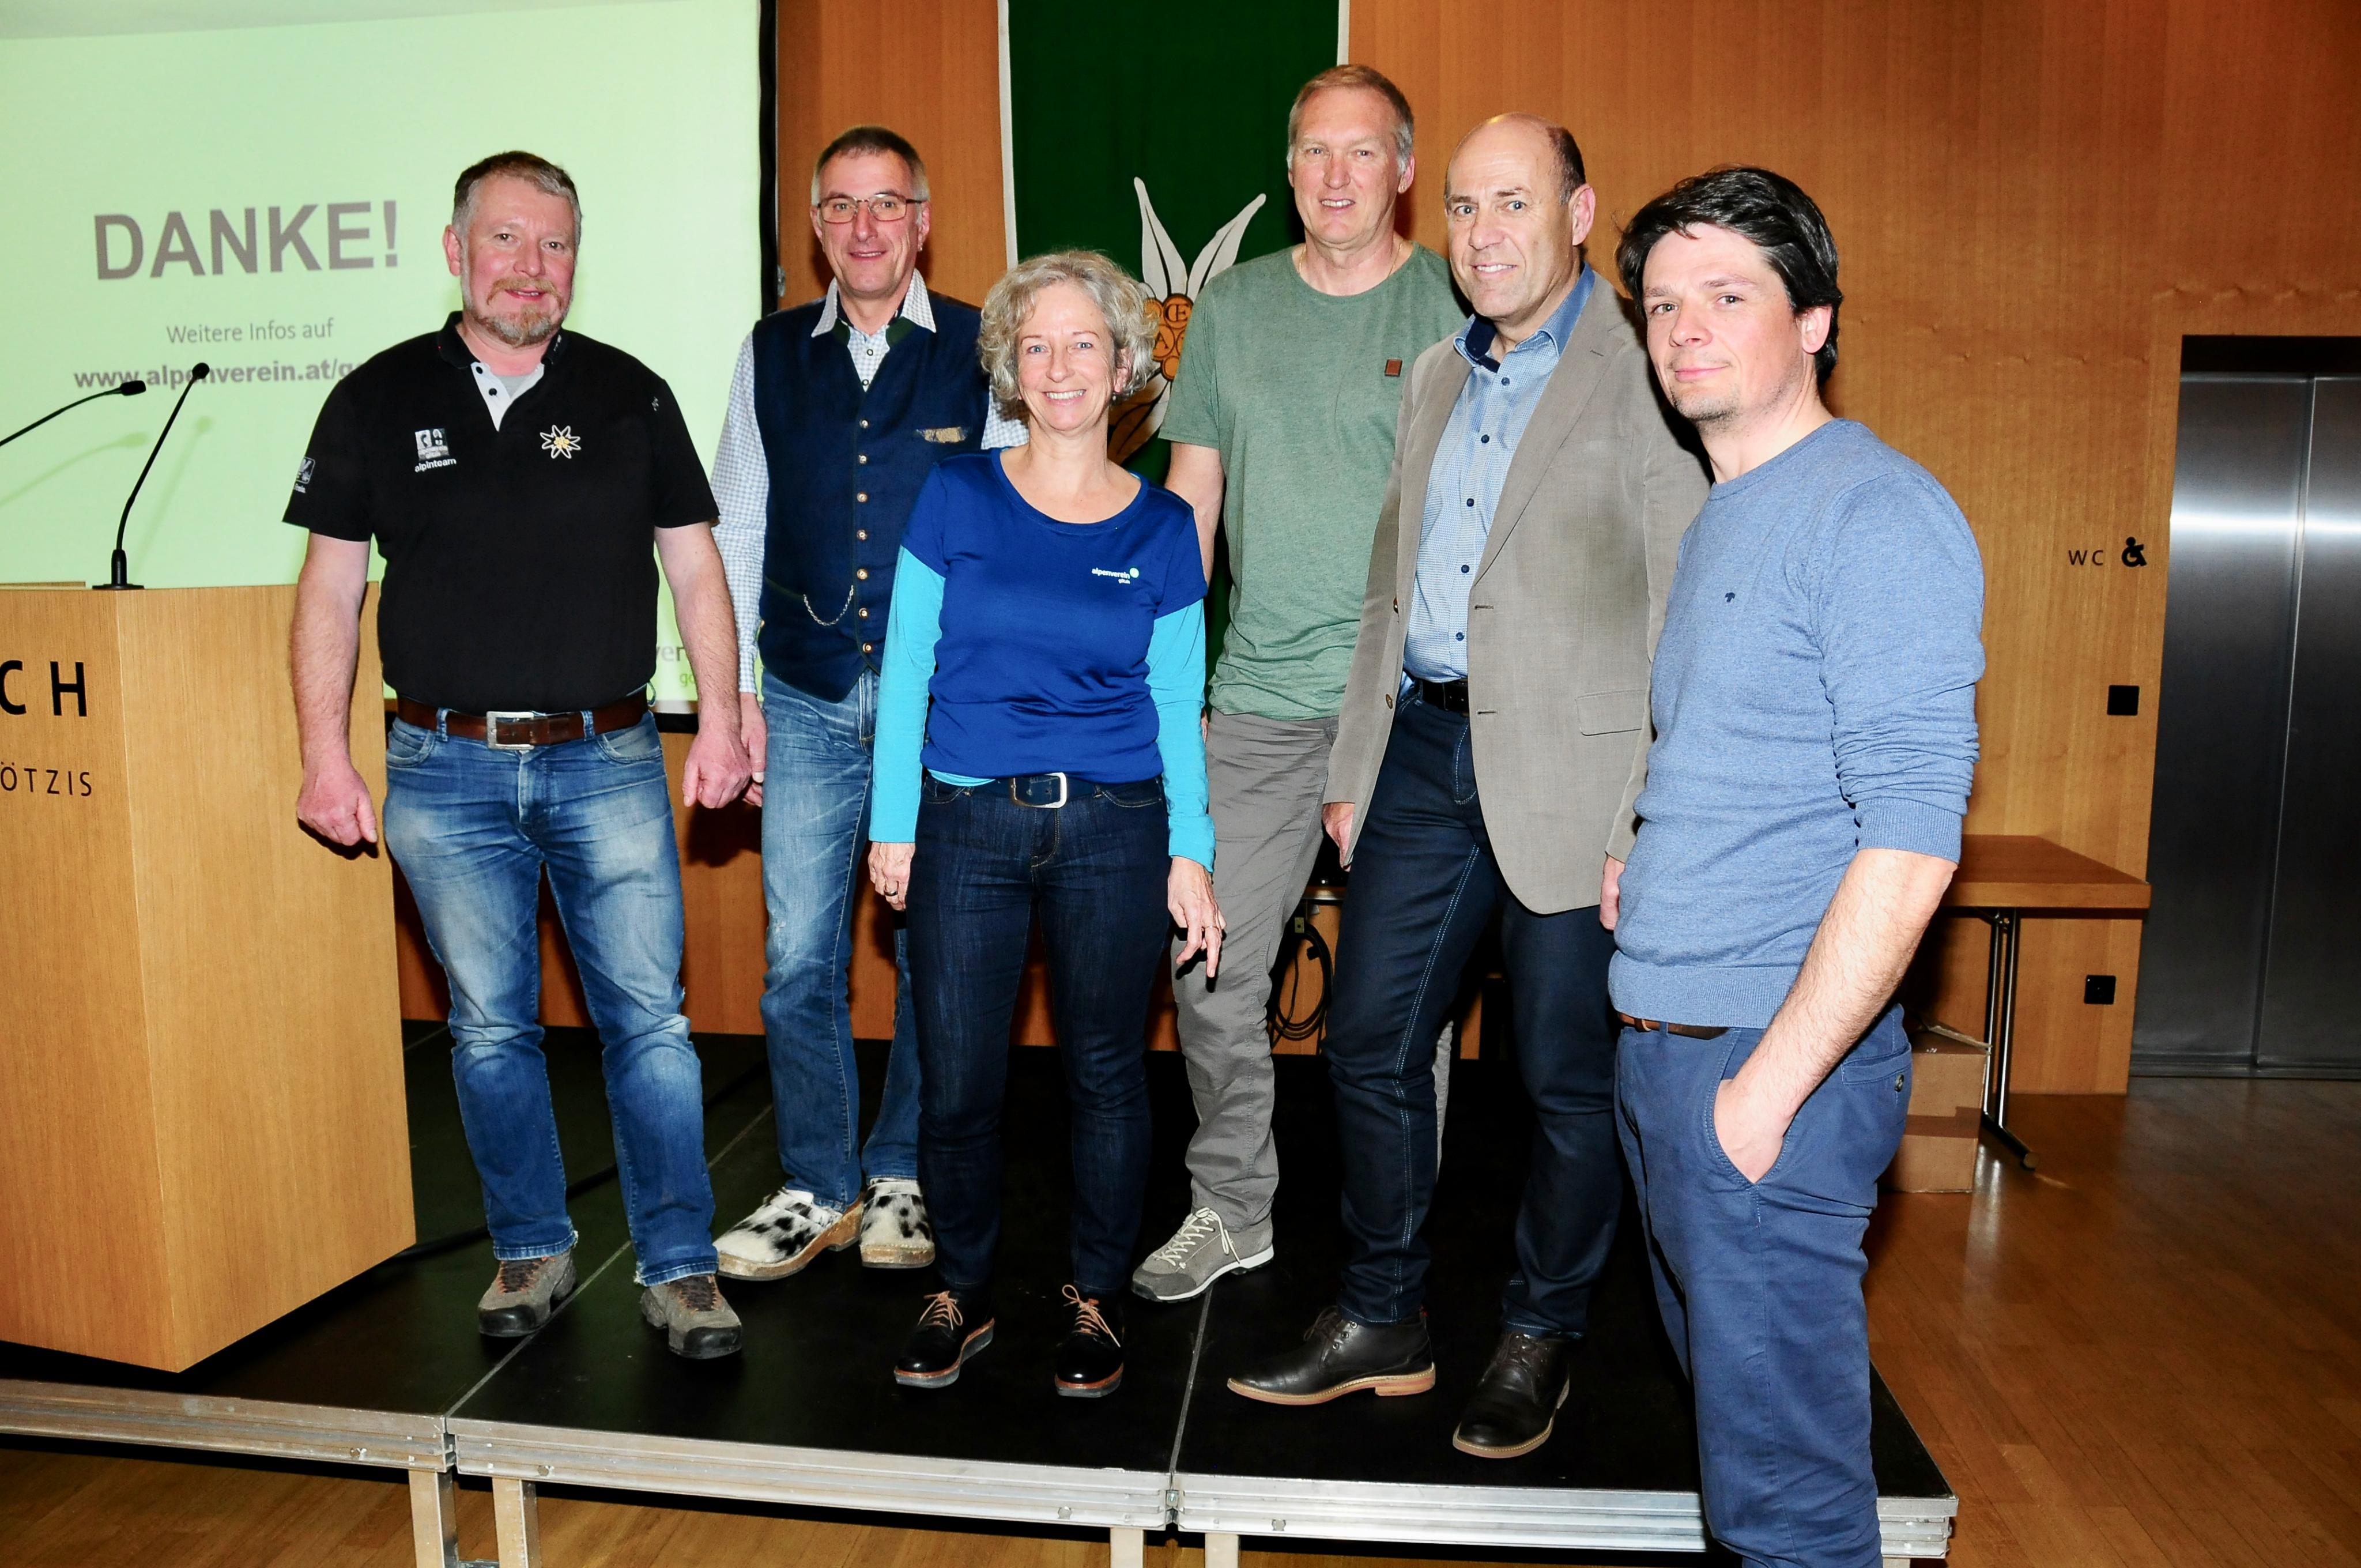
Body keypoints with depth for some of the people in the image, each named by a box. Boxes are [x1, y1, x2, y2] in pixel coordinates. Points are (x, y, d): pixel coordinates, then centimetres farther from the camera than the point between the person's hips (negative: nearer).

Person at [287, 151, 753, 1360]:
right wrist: (324, 754, 0)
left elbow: (694, 568, 6)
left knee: (649, 1018, -1)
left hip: (607, 761, 0)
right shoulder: (379, 400, 5)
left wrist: (718, 718, -3)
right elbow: (330, 590, 6)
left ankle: (678, 1268, 11)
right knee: (491, 1028, 9)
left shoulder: (630, 397, 5)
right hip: (446, 771, 1)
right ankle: (531, 1252, 26)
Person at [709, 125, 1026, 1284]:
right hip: (807, 706, 2)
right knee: (799, 958, 3)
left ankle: (904, 1180, 23)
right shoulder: (772, 354, 10)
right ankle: (818, 1190, 20)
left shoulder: (982, 354, 2)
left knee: (935, 955, 5)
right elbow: (736, 531, 11)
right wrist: (736, 690, 5)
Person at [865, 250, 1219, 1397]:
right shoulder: (955, 499, 3)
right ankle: (962, 1294, 25)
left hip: (1111, 833, 0)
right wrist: (893, 826, 0)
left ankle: (1096, 1298, 27)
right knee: (955, 1083, 3)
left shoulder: (1161, 528, 4)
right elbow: (907, 671, 4)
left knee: (1105, 1075, 8)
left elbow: (1177, 705, 6)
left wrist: (1190, 852, 0)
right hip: (966, 829, 0)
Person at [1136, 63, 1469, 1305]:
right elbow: (1190, 493, 14)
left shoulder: (1457, 308, 1)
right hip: (1256, 696, 3)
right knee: (1211, 966, 5)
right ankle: (1229, 1210, 25)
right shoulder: (1232, 305, 11)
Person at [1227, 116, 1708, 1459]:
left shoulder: (1648, 376, -6)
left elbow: (1688, 624, -10)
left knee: (1571, 1081, 6)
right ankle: (1384, 1323, 28)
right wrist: (1359, 769, 15)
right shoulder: (1438, 378, 16)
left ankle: (1541, 1340, 27)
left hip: (1570, 776, -6)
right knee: (1370, 1045, 10)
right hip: (1425, 748, 7)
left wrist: (1653, 825, -16)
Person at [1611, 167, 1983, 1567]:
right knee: (1723, 1393, 23)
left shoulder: (1878, 515, -13)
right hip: (1663, 1039, 9)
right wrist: (1646, 861, 9)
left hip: (1774, 1062, -9)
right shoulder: (1720, 521, 15)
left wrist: (1770, 1081, -20)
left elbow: (1913, 835, -20)